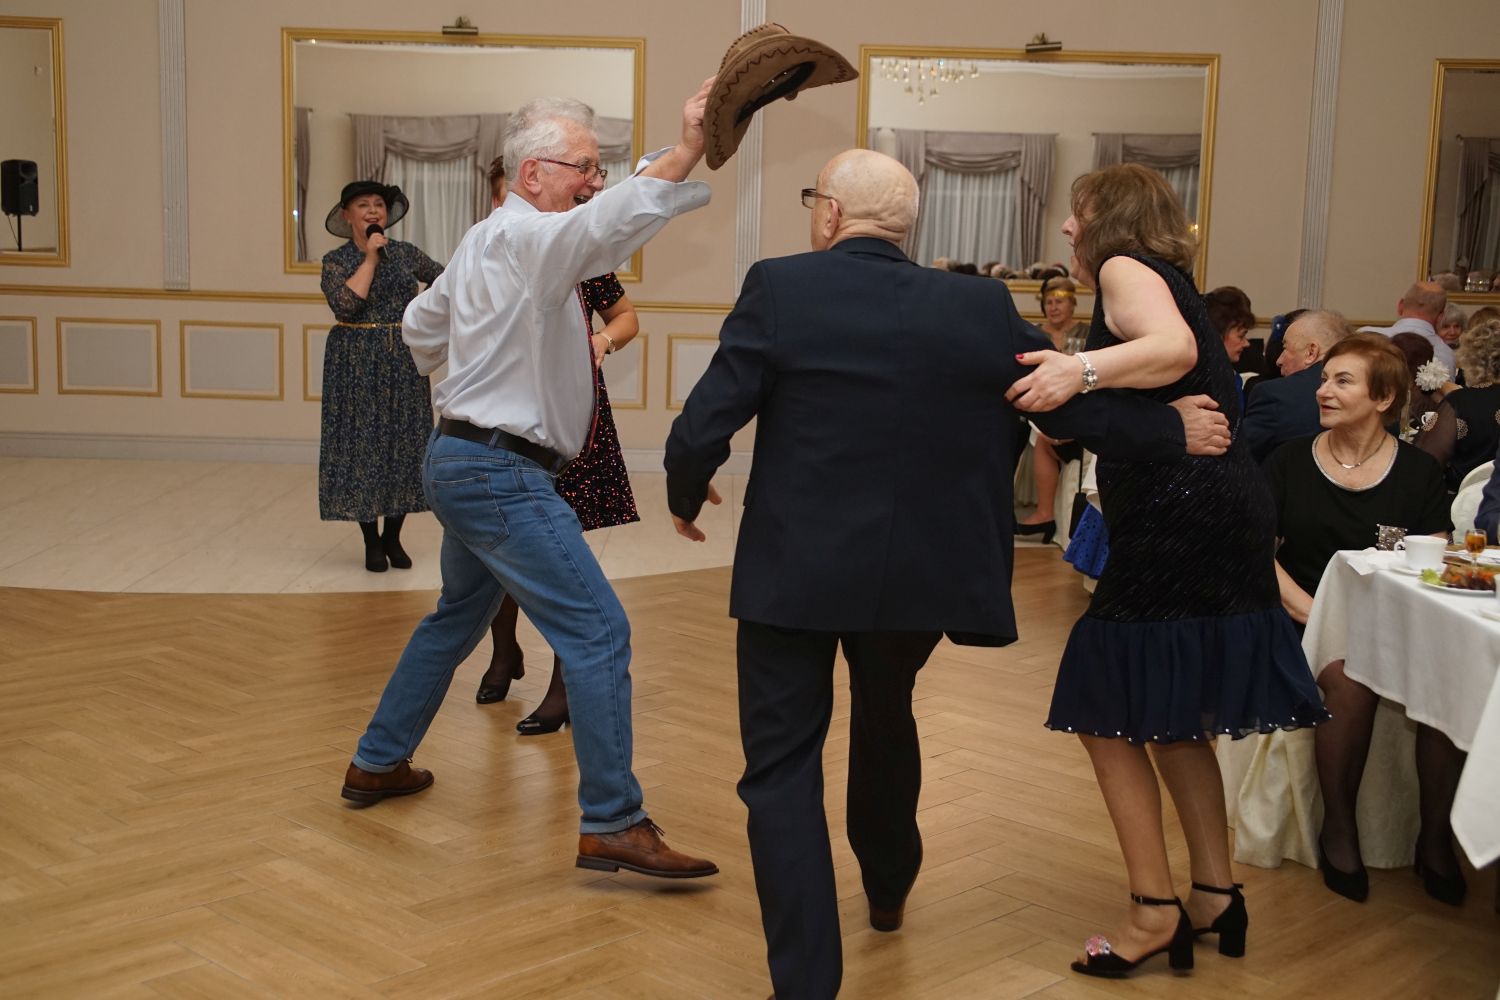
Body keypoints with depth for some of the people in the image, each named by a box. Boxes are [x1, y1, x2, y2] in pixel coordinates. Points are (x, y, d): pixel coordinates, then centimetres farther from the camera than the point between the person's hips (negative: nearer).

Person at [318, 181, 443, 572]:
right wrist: (370, 258, -15)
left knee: (404, 444, 3)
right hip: (356, 365, -2)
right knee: (362, 445, 0)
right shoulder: (335, 260, -1)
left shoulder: (405, 253, 6)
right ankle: (372, 541, 10)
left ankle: (393, 537, 15)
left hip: (404, 362, 3)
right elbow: (345, 304, -17)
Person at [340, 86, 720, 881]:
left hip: (463, 459, 11)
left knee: (459, 614, 26)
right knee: (598, 632, -11)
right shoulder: (523, 237, -16)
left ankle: (377, 763, 38)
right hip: (502, 473, -11)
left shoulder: (485, 242, 15)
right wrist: (688, 149, -42)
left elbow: (420, 329, 27)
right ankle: (612, 824, -8)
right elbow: (615, 221, -36)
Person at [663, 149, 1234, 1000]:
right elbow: (1072, 406, 4)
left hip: (794, 569, -4)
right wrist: (1174, 430, 21)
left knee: (783, 764, 6)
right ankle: (888, 888, 51)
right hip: (921, 572, 4)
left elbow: (705, 424, -12)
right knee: (886, 718, 29)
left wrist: (687, 494, 9)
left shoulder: (780, 287, -10)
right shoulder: (981, 306, -2)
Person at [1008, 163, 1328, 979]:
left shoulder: (1126, 267, -5)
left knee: (1108, 714, -3)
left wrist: (1082, 371, -38)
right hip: (1217, 519, 10)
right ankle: (1214, 893, 24)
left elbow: (1173, 349, -25)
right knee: (1171, 714, 18)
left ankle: (1155, 911, 1)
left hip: (1180, 524, -10)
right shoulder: (1166, 281, 23)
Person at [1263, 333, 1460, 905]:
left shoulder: (1418, 472, 8)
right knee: (1350, 680, -34)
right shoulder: (1290, 461, 7)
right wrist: (1310, 610, -14)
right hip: (1309, 618, -1)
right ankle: (1338, 829, -13)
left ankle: (1436, 837, -13)